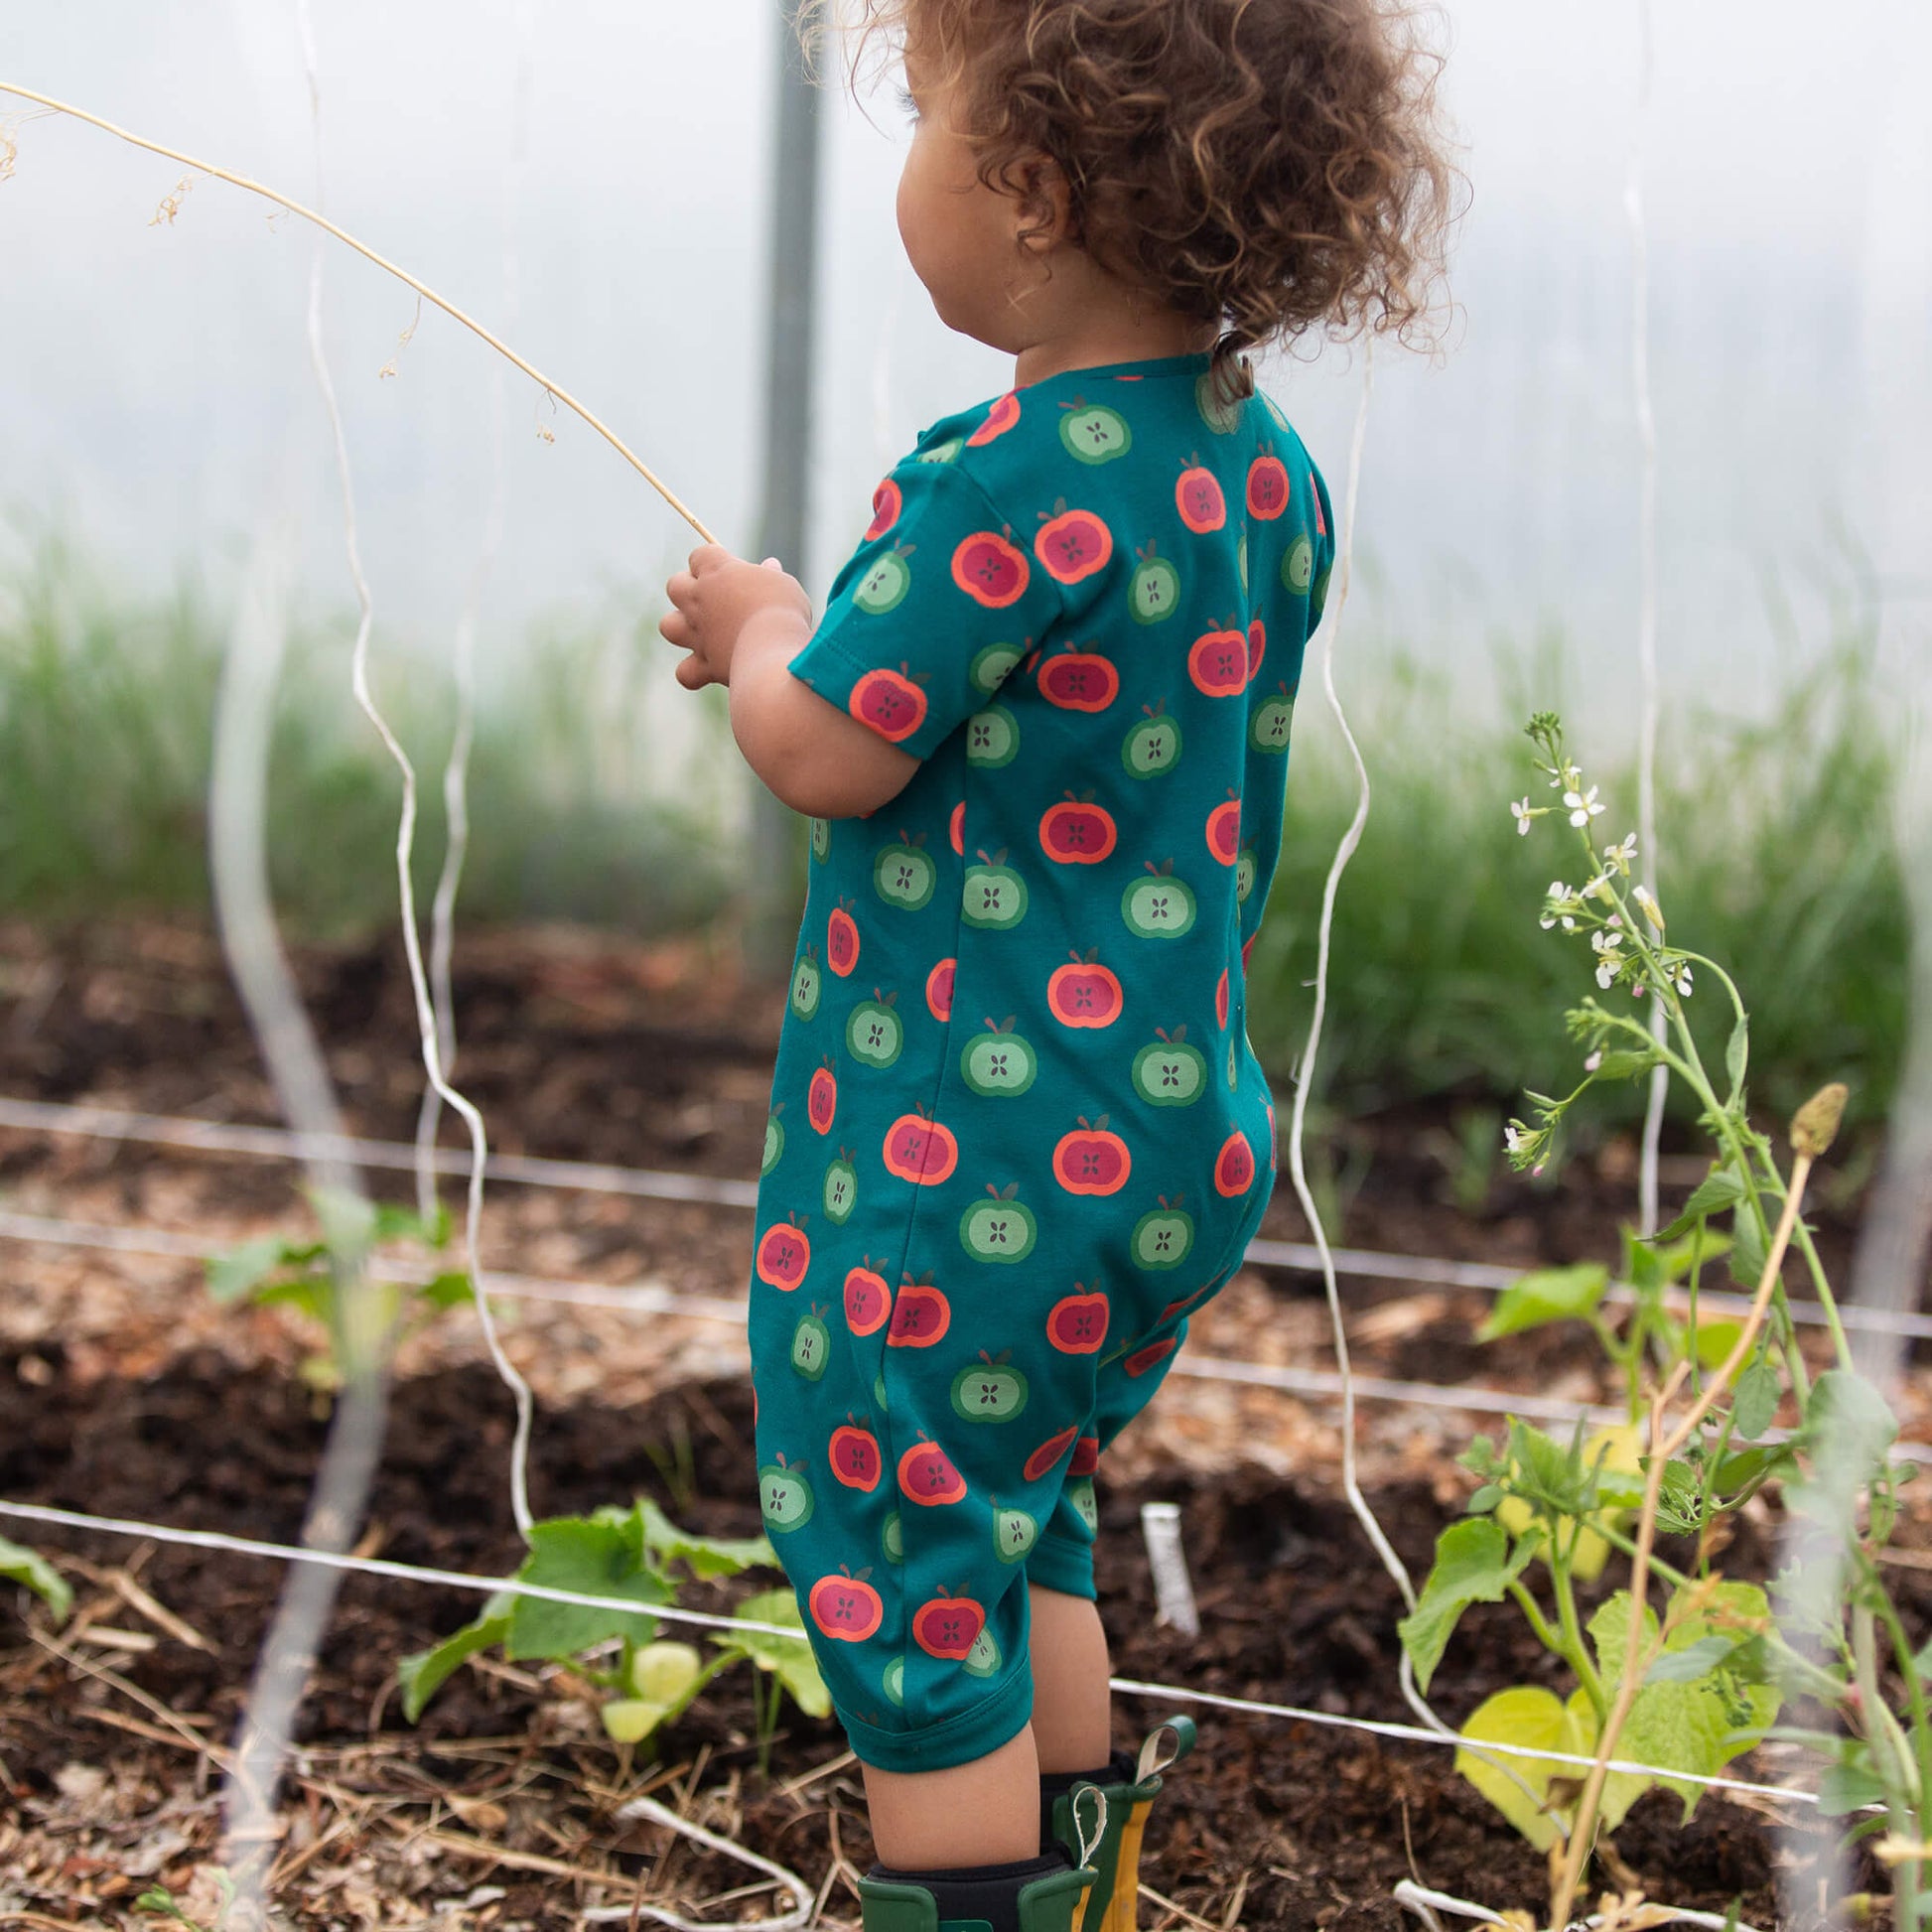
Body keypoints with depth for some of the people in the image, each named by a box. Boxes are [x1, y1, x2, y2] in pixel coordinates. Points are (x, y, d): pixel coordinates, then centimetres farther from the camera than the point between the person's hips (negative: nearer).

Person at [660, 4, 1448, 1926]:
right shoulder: (1267, 474, 3)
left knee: (904, 1585, 5)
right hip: (1180, 1136, 9)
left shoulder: (1010, 486, -24)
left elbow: (824, 754, -17)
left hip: (963, 1170, -9)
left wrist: (764, 628, 4)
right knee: (1022, 1530, 26)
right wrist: (830, 638, 16)